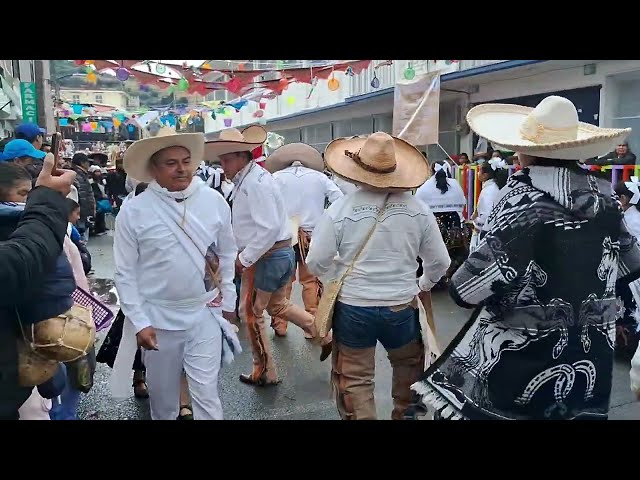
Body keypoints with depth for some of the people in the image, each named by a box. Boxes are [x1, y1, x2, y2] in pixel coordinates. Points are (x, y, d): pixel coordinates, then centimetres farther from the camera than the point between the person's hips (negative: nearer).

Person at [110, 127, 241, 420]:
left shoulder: (214, 201, -4)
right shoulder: (134, 211, -10)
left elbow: (226, 255, 6)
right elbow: (125, 272, -5)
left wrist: (228, 301, 10)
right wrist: (139, 322, -7)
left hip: (206, 315, 1)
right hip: (158, 319, 0)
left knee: (206, 396, 7)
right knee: (163, 397, 18)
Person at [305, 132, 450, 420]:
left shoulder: (340, 210, -12)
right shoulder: (418, 209, -7)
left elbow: (316, 263, -9)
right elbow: (439, 262, 0)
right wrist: (423, 286, 20)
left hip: (353, 308, -2)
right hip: (402, 307, 3)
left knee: (355, 378, 15)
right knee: (409, 366, 29)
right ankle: (405, 414, 47)